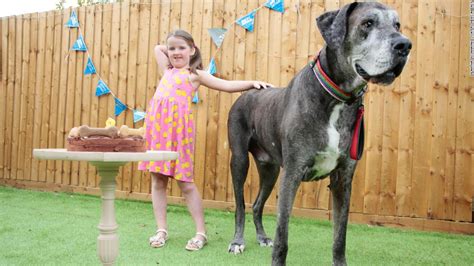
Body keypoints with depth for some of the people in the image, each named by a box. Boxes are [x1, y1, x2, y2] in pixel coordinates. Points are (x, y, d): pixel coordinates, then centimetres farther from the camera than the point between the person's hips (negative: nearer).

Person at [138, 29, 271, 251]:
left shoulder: (195, 74, 9)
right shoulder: (167, 71, 24)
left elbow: (226, 85, 5)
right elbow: (157, 48, 39)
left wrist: (252, 83, -4)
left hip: (179, 126, -5)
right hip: (157, 124, 5)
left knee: (185, 182, -3)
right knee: (157, 180, 6)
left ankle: (201, 232, 6)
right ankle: (161, 230, 15)